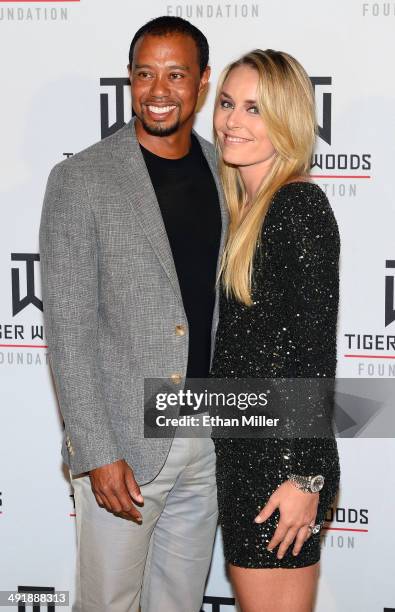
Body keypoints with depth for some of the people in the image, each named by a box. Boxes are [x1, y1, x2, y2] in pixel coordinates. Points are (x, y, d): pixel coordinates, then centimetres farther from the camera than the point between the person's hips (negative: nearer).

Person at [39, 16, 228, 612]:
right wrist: (97, 455, -16)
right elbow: (67, 329, -11)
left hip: (209, 442, 4)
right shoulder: (80, 180, -9)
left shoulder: (226, 174, 6)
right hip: (124, 443, -4)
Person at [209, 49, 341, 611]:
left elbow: (316, 350, -18)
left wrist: (306, 479, -19)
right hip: (240, 453, 9)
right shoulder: (243, 208, 12)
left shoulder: (300, 206, -14)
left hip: (283, 459, -9)